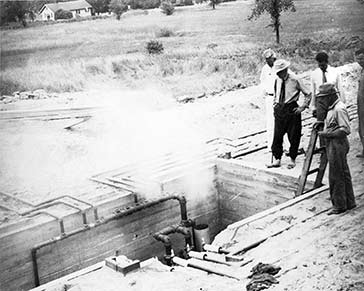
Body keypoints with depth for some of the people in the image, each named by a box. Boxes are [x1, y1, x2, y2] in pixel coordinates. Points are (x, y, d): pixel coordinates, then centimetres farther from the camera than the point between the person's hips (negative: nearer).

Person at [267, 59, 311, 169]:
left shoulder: (295, 80, -10)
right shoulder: (277, 80, 5)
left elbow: (308, 94, -4)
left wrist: (302, 107, -7)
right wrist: (275, 104, 12)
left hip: (291, 109, -4)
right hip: (279, 109, 4)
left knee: (293, 137, 3)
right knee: (277, 135, 2)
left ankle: (292, 159, 16)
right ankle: (276, 159, 8)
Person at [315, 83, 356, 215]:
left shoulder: (339, 109, -18)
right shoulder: (332, 108, 13)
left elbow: (346, 130, -23)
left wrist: (328, 134, -20)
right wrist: (322, 123, 11)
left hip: (337, 146, -10)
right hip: (333, 146, 10)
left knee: (336, 176, -2)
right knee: (344, 175, 16)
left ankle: (339, 205, 7)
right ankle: (349, 202, 26)